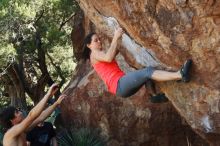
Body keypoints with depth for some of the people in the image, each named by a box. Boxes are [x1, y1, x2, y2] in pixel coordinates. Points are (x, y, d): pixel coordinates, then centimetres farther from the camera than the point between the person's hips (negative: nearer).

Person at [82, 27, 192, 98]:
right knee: (147, 72, -25)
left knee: (148, 70, -1)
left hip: (123, 86, 10)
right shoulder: (94, 54, 4)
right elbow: (109, 58, -16)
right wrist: (115, 38, -12)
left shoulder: (101, 54, 34)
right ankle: (180, 75, -40)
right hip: (119, 85, -10)